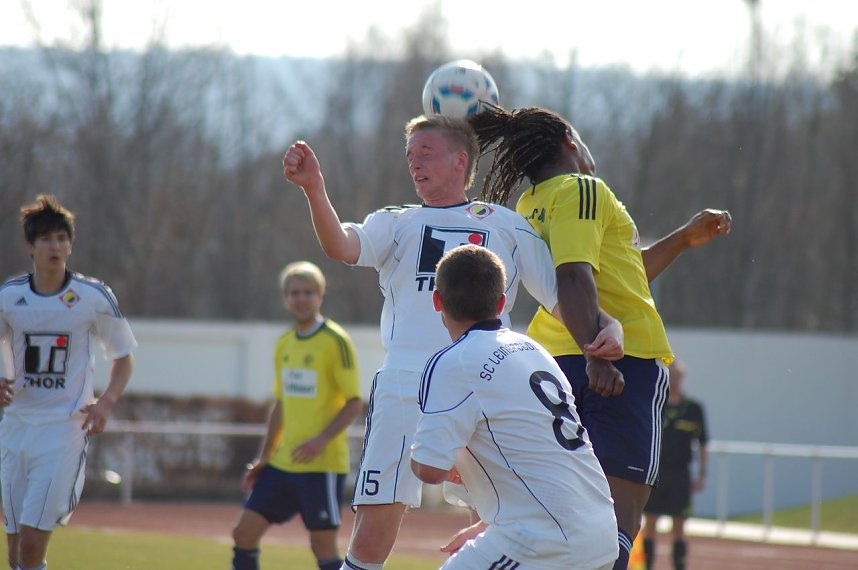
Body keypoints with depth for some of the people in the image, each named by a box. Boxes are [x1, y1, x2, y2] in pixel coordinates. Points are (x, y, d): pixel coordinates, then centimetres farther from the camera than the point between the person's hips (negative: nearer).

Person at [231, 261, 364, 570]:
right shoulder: (284, 345, 12)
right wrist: (264, 458, 17)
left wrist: (322, 439, -23)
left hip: (322, 464, -7)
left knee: (323, 545, -5)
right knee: (244, 532, 3)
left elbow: (354, 403, -11)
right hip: (283, 462, 7)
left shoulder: (335, 341, -9)